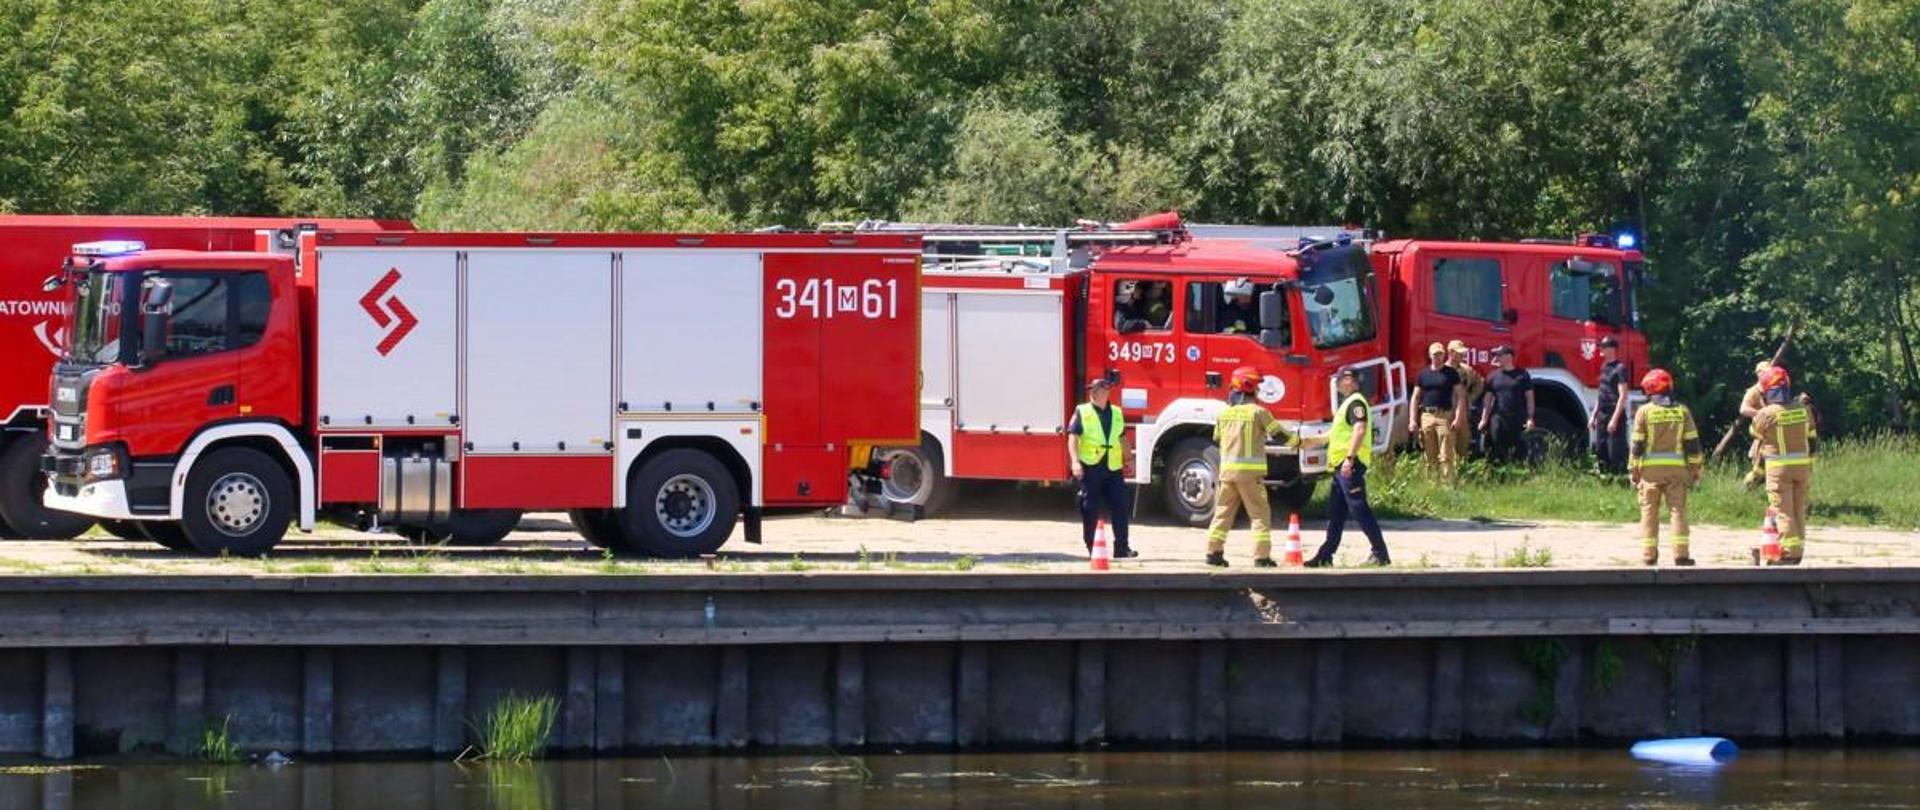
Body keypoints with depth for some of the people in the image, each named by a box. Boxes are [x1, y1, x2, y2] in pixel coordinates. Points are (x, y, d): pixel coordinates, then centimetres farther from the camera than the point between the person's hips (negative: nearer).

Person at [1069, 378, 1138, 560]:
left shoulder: (1116, 413, 16)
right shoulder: (1082, 412, 3)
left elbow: (1122, 439, 24)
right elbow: (1073, 438, -4)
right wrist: (1075, 461, -15)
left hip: (1113, 468, 4)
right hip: (1090, 467, -4)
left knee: (1120, 506, -1)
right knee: (1090, 510, 0)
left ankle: (1121, 547, 2)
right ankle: (1092, 547, 7)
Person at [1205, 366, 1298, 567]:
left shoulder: (1224, 412, 9)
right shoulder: (1257, 412, -8)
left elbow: (1217, 440, 18)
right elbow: (1278, 433, -2)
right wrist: (1298, 442, 15)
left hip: (1227, 469, 5)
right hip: (1250, 471, -5)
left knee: (1223, 512, 13)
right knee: (1260, 514, 0)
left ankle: (1213, 551, 11)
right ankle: (1261, 556, -5)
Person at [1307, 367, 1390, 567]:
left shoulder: (1356, 403, -11)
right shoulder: (1348, 403, 21)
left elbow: (1359, 430, -25)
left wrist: (1349, 458, -31)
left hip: (1350, 465, -11)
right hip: (1341, 466, 11)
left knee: (1359, 509, -11)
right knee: (1335, 513, 12)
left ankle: (1381, 554, -10)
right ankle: (1325, 556, 16)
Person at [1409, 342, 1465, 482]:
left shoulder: (1451, 373, 5)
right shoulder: (1423, 374, 12)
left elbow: (1460, 396, 2)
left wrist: (1458, 418, -9)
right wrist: (1412, 420, 6)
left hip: (1445, 416, -3)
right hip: (1426, 416, 3)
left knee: (1445, 456, -9)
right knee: (1430, 457, 5)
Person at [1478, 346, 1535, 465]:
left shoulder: (1522, 375, 4)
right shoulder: (1493, 377, 11)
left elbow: (1529, 397, 4)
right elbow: (1487, 399, 11)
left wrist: (1530, 419, -4)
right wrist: (1484, 420, 4)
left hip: (1518, 421, -2)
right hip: (1498, 419, 2)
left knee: (1518, 454, -3)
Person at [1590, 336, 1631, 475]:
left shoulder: (1620, 368, -11)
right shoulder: (1604, 367, 15)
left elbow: (1623, 396, -16)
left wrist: (1615, 419, -21)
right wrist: (1594, 416, 20)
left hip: (1615, 416, -9)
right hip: (1602, 416, 9)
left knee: (1616, 453, -7)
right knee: (1599, 450, 10)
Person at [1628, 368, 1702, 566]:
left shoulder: (1644, 411, -3)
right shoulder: (1682, 411, 3)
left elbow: (1637, 444, -4)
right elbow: (1692, 443, 2)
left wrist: (1634, 469, 2)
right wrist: (1695, 468, 9)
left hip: (1650, 468, -1)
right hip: (1676, 468, 1)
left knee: (1649, 512, 5)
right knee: (1678, 509, 3)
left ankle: (1649, 555, 4)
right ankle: (1681, 553, -4)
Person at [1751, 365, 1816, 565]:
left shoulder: (1767, 413, -14)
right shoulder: (1803, 409, 1)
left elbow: (1756, 432, 5)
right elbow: (1812, 440, 9)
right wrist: (1810, 469, 19)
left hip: (1779, 467, -5)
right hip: (1802, 466, 5)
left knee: (1783, 512, -2)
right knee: (1799, 511, 12)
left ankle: (1789, 553, -6)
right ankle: (1798, 551, 16)